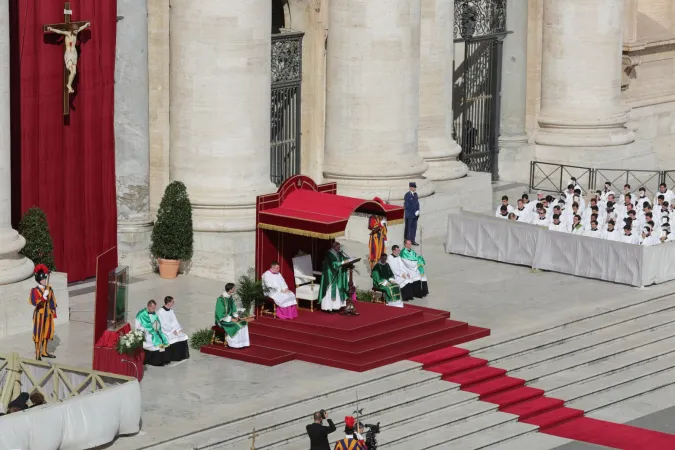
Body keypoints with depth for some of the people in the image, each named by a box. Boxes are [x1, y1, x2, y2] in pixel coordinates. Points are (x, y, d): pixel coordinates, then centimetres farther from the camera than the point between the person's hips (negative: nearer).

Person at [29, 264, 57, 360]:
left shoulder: (49, 289, 3)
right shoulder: (35, 290, -15)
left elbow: (52, 302, 9)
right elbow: (34, 302, -26)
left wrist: (53, 313, 7)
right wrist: (44, 297, -31)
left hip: (48, 314, 6)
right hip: (39, 314, -6)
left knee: (47, 332, 15)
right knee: (39, 334, -3)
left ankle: (44, 352, 29)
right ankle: (38, 355, 2)